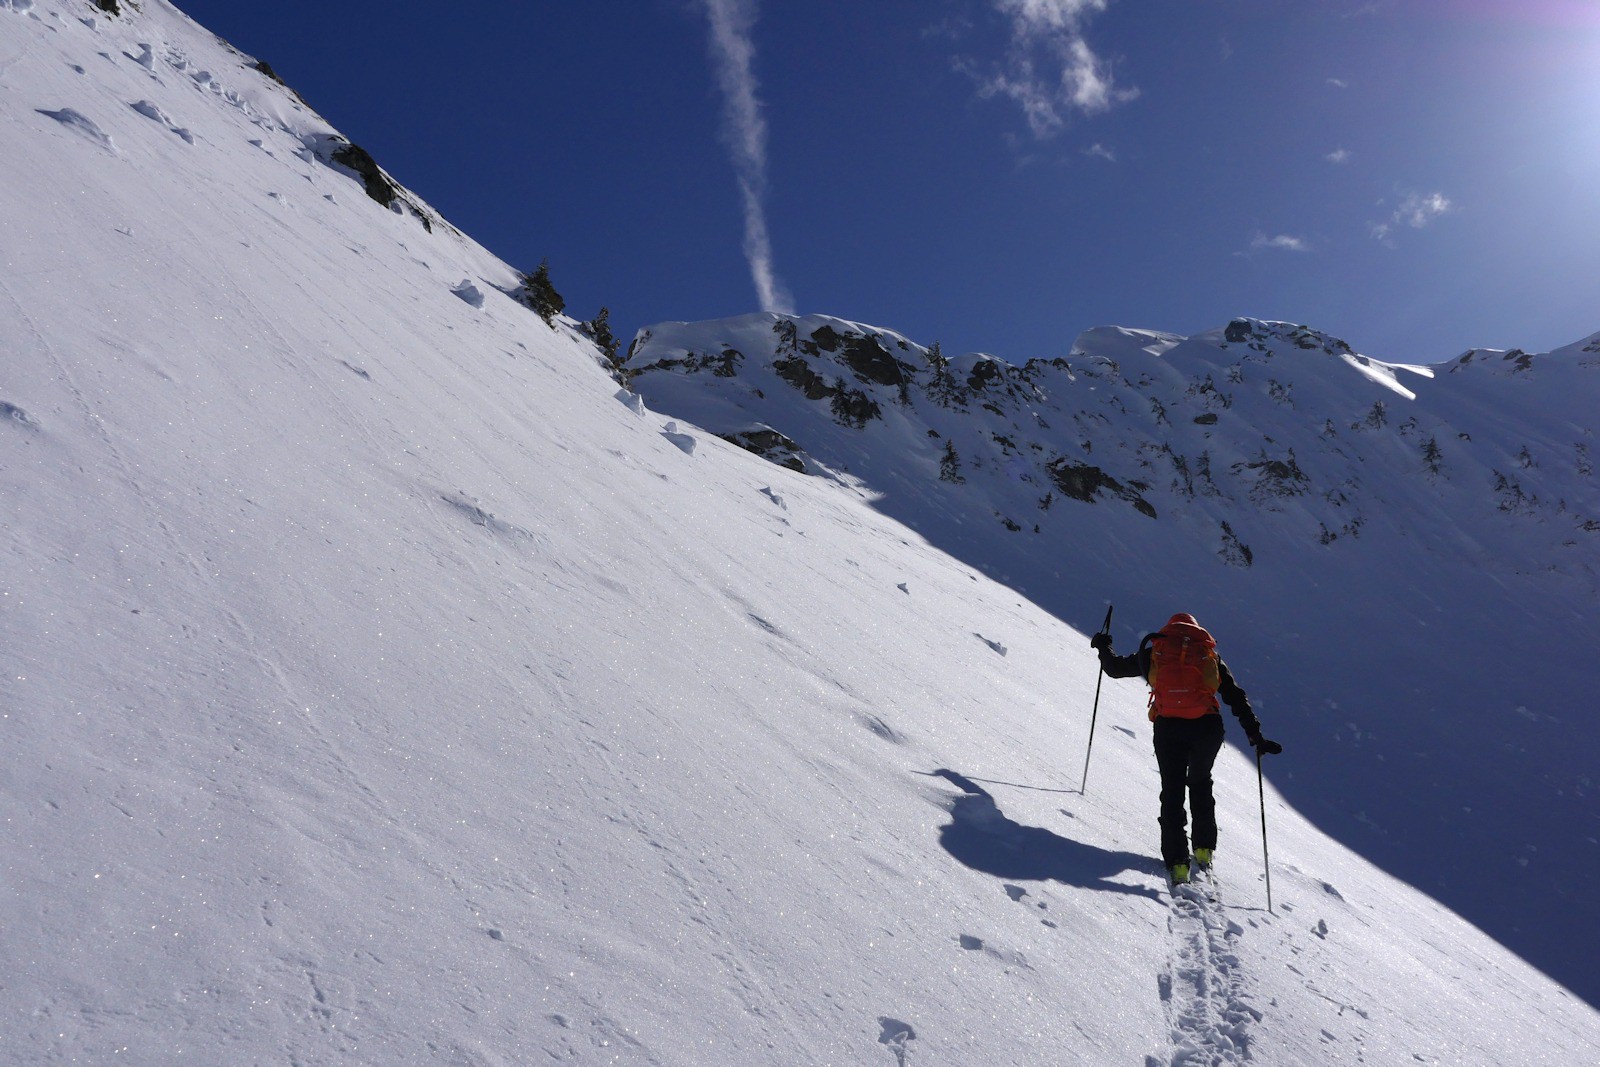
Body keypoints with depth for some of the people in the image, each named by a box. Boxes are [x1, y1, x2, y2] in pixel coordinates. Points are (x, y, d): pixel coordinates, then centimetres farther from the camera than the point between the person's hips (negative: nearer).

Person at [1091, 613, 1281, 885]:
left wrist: (1103, 648, 43)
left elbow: (1115, 668, 23)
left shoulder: (1154, 649, 15)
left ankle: (1177, 861, 0)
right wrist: (1256, 736, 11)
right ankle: (1204, 849, 23)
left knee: (1172, 791, 10)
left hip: (1168, 727, -2)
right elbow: (1236, 697, 12)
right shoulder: (1209, 653, 17)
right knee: (1201, 783, 26)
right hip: (1207, 727, 2)